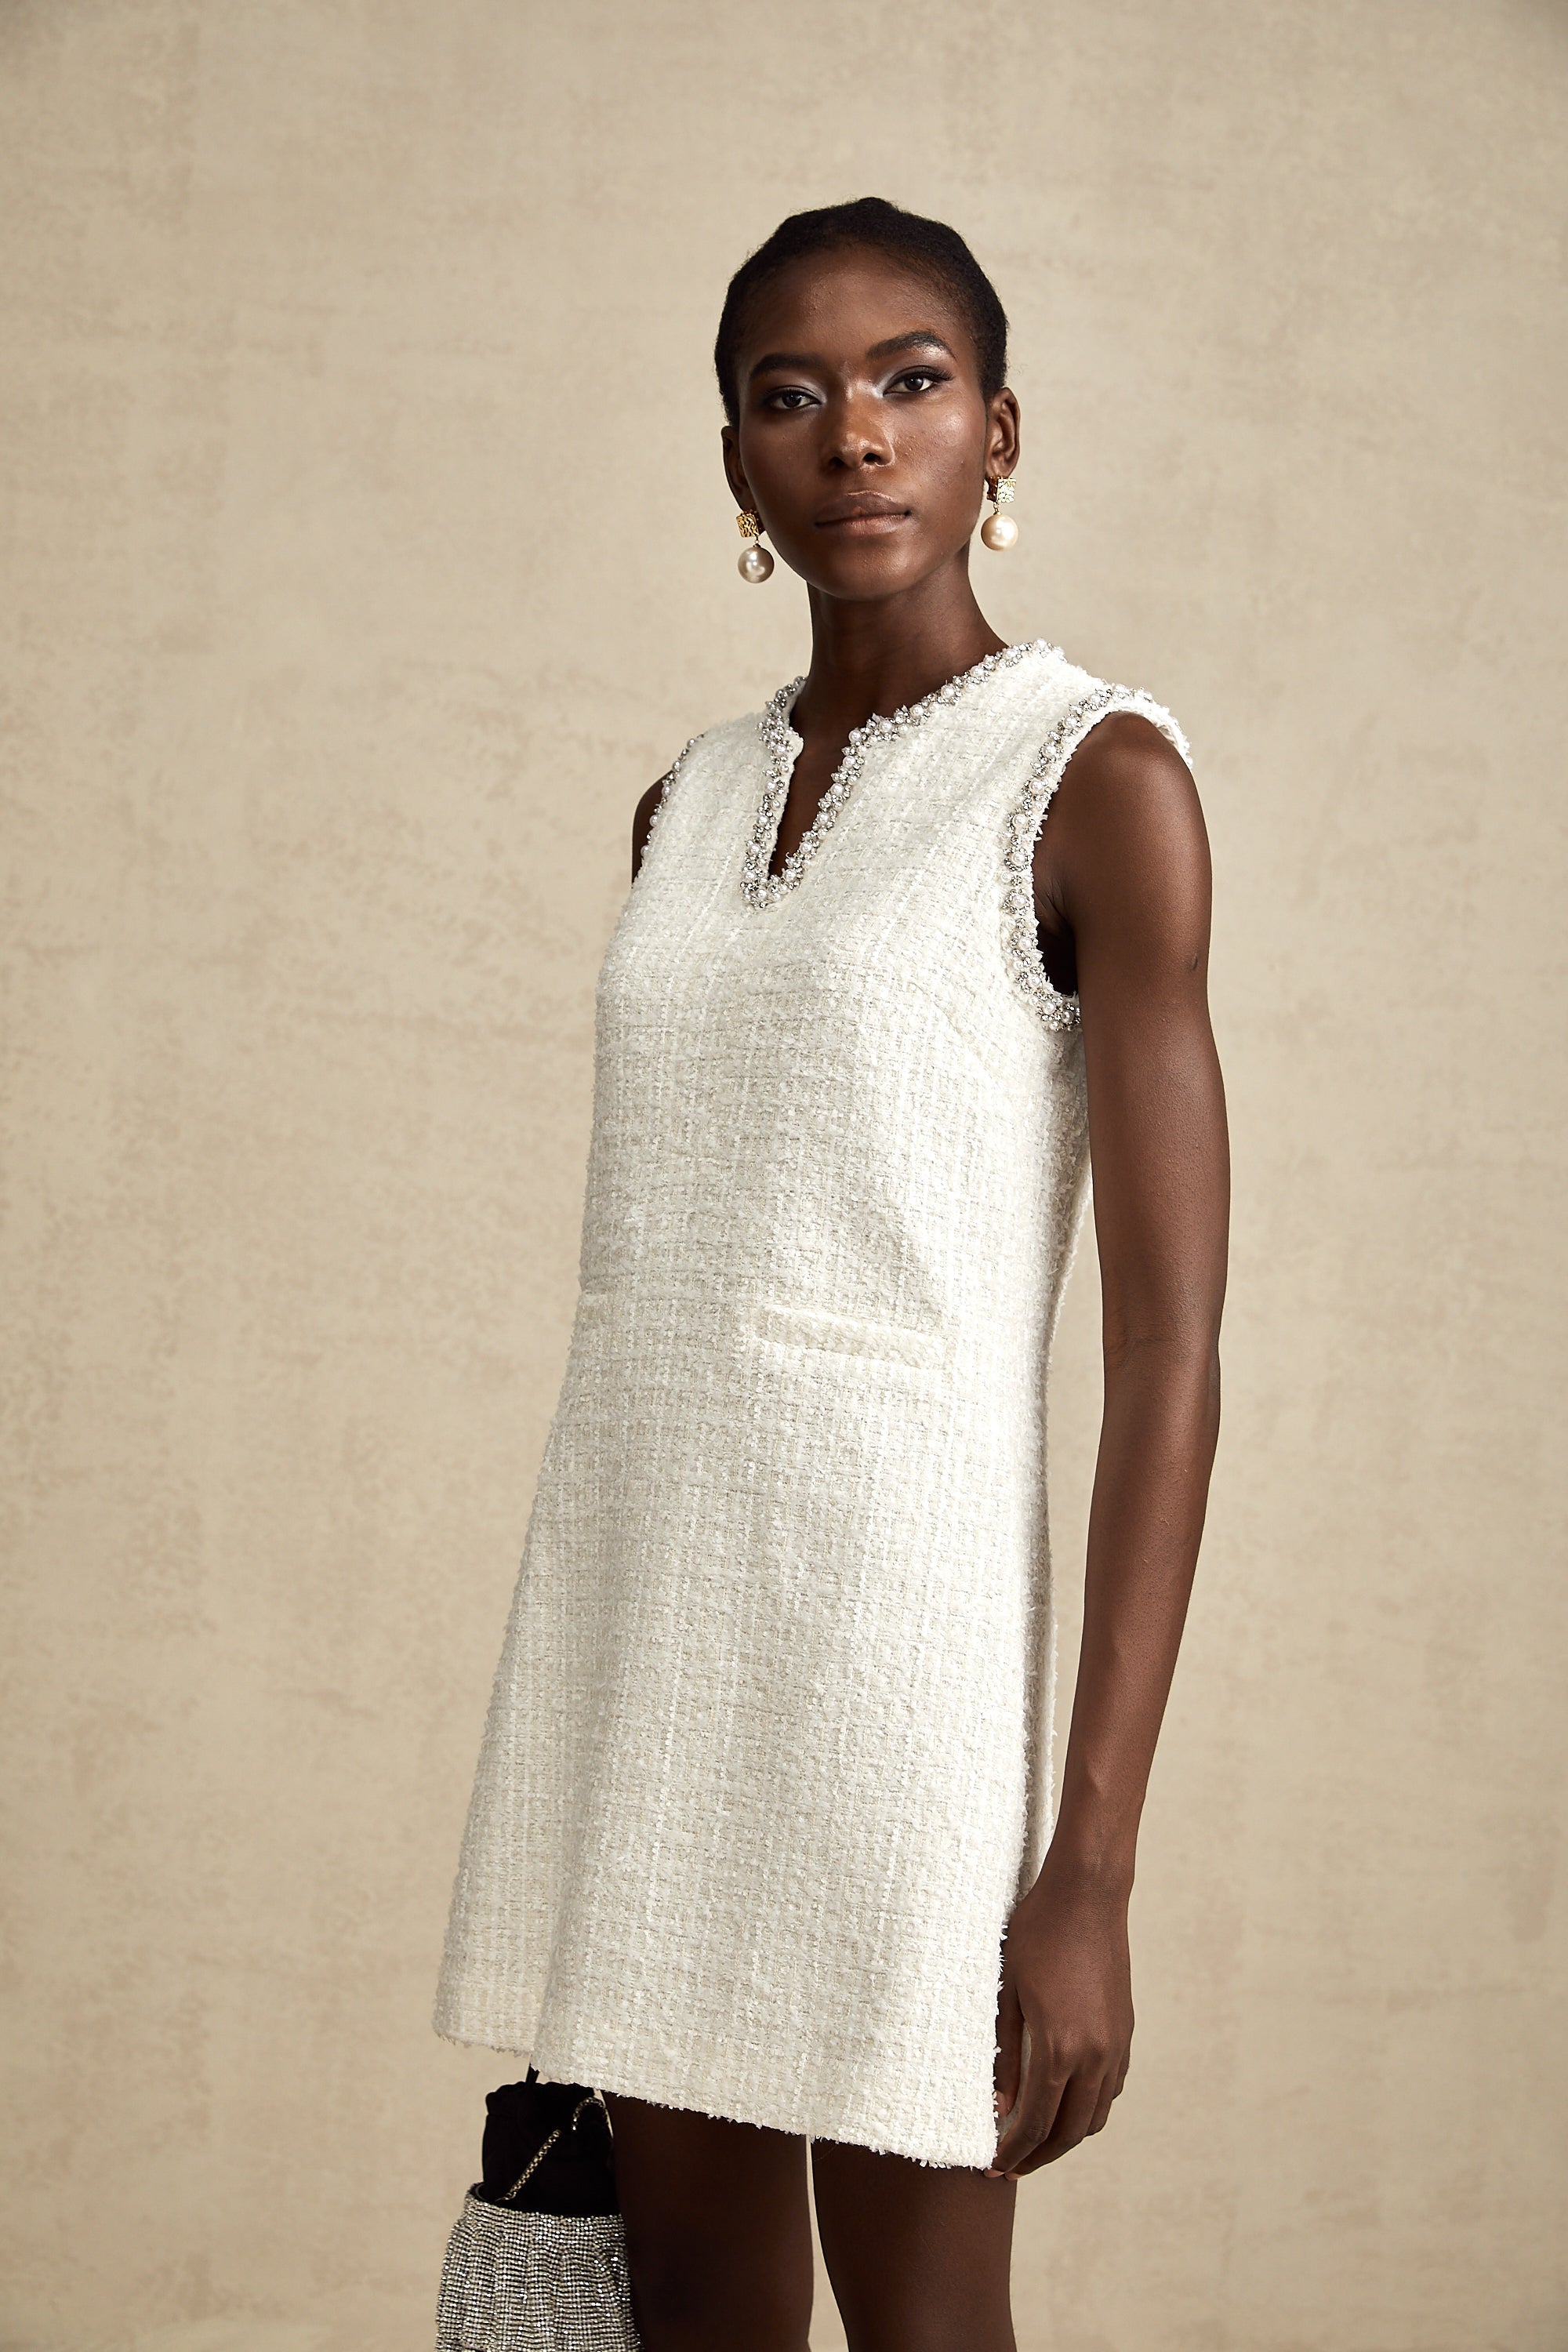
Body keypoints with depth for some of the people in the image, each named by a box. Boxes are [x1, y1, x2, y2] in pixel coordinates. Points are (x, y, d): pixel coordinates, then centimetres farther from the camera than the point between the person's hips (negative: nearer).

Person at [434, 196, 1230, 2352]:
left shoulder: (1094, 777, -7)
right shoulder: (688, 811, 12)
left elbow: (1171, 1355, -11)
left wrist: (1093, 1868, -17)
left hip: (891, 1586, -6)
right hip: (639, 1588, 6)